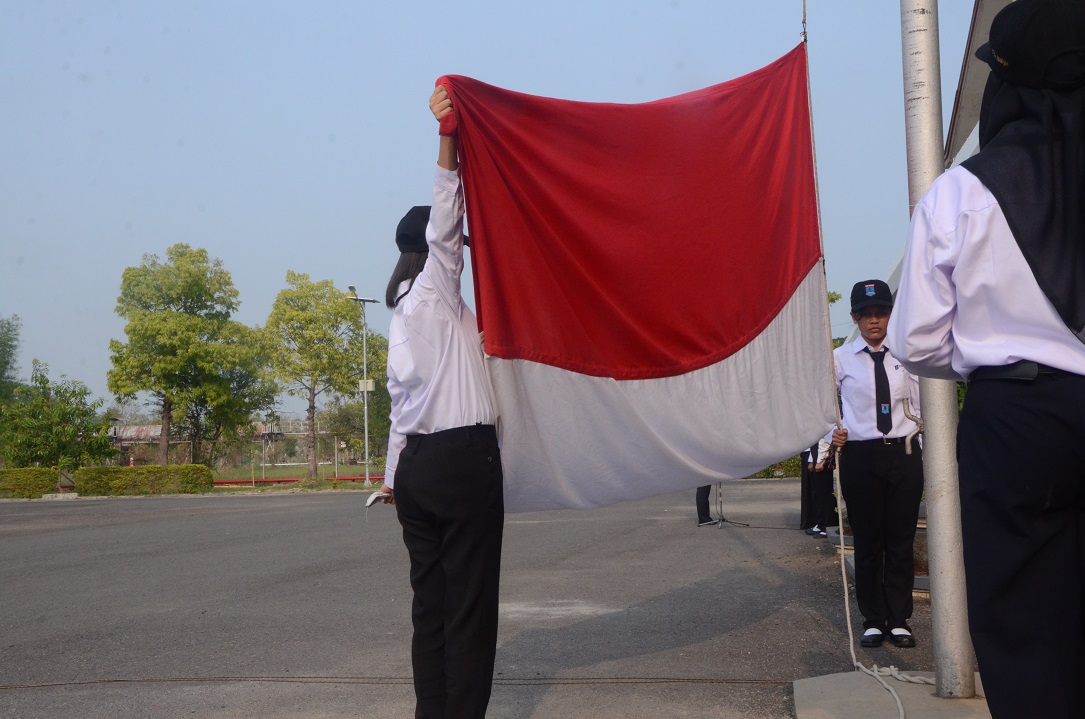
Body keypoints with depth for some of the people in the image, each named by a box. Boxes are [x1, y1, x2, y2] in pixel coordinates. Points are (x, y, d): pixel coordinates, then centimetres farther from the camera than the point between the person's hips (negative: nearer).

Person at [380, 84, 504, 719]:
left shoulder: (405, 311, 21)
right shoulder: (438, 293, -1)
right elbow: (445, 225, -18)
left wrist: (396, 474, 23)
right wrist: (447, 137, -25)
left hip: (417, 461, 8)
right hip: (464, 457, -8)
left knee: (431, 605, 8)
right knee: (470, 608, -6)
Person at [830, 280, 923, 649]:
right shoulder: (840, 358, 1)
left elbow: (921, 408, 9)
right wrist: (833, 434, -15)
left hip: (904, 454, 2)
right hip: (860, 456, -2)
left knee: (901, 540, 6)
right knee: (868, 542, 5)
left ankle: (899, 620, 18)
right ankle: (873, 620, 17)